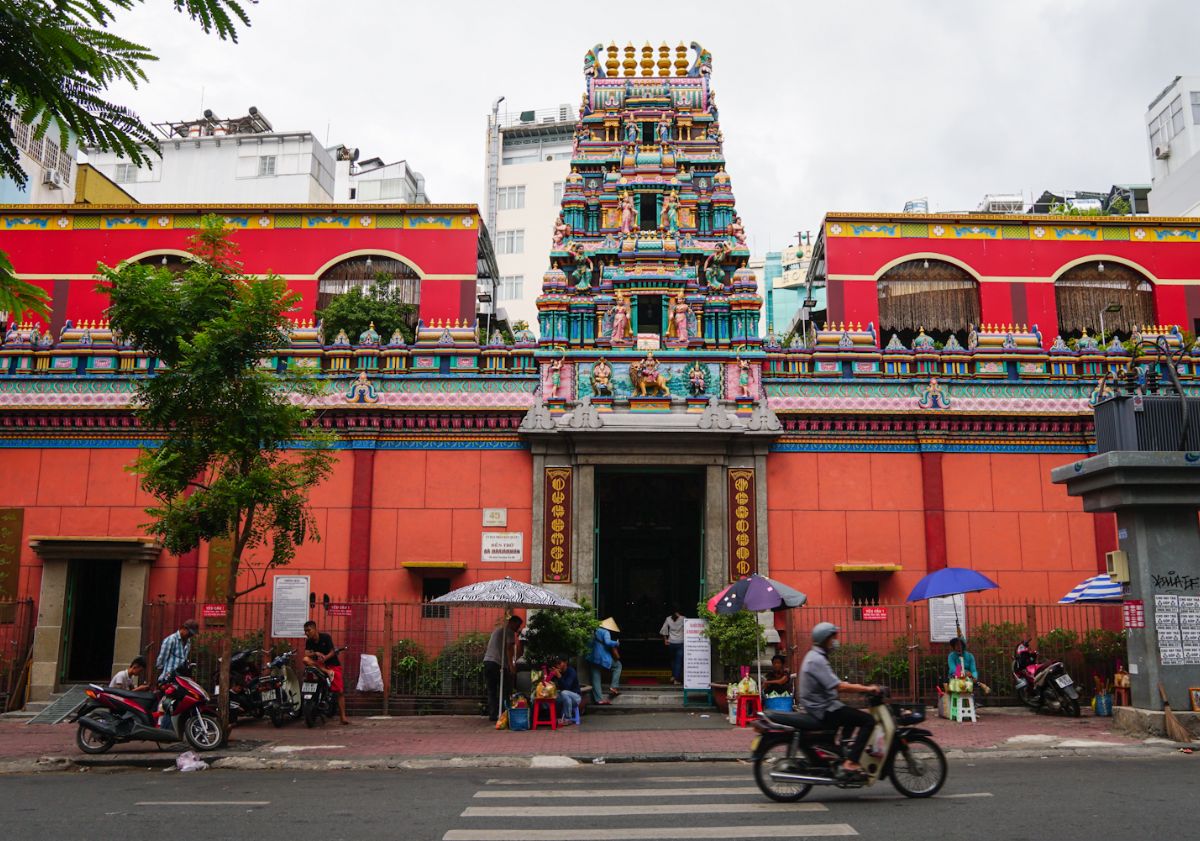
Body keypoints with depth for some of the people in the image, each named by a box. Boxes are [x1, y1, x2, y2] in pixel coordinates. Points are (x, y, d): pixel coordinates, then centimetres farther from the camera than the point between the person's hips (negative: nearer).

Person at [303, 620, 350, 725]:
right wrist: (316, 653, -32)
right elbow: (306, 654, -13)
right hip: (319, 665, 4)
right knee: (305, 660, -27)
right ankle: (327, 672, -27)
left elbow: (332, 652, -15)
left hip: (333, 664, -3)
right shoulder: (308, 641, 0)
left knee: (340, 691, -14)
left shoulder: (326, 637, -12)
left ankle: (343, 716, -12)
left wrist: (324, 658, -34)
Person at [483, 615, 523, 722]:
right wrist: (511, 665, -18)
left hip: (487, 661, 7)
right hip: (498, 663, -7)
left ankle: (492, 715, 5)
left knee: (491, 690, 8)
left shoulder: (496, 630, 26)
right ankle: (500, 714, -5)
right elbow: (509, 648, -13)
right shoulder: (509, 631, 0)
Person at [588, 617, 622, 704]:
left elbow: (591, 644, 23)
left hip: (594, 658, 7)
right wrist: (617, 643, -12)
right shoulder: (606, 632, -8)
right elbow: (607, 642, -26)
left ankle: (598, 699, 6)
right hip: (603, 658, -7)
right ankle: (613, 687, 5)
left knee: (596, 679, 7)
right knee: (618, 665, 15)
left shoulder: (596, 631, 16)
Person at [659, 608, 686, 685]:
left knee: (673, 659, 22)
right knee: (679, 661, 2)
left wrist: (665, 639, 9)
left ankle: (673, 676, 23)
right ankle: (676, 679, -1)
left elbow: (663, 630, 1)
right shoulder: (683, 619, -7)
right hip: (680, 643, -3)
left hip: (671, 643, 3)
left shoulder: (668, 619, 0)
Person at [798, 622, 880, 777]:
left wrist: (859, 687, 9)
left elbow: (834, 684, 16)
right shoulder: (817, 660, -20)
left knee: (853, 717, 32)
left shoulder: (815, 656, 13)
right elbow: (839, 686, -26)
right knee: (868, 720, -13)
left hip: (819, 707, 11)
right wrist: (866, 688, -19)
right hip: (823, 710, -11)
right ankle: (850, 762, -17)